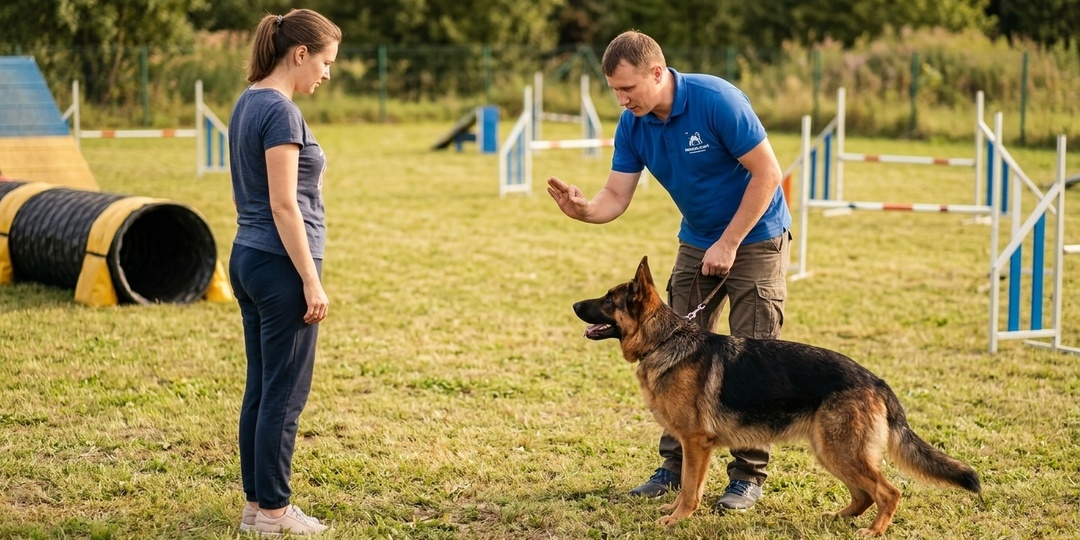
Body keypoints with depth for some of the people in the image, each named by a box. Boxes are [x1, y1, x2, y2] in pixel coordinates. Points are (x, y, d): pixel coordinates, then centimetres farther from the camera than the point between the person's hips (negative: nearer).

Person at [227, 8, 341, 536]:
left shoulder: (247, 104, 11)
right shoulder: (281, 111, -17)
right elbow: (283, 205, -20)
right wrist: (311, 281, -17)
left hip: (247, 258, 9)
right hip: (280, 265, -9)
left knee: (261, 388, 13)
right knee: (284, 393, -1)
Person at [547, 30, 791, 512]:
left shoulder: (716, 100, -27)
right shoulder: (632, 126, -8)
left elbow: (767, 172, -23)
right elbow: (616, 197, -8)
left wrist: (729, 244, -20)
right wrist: (583, 209, -32)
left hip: (755, 237, -6)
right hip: (697, 242, 6)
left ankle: (748, 475, 3)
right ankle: (676, 465, 13)